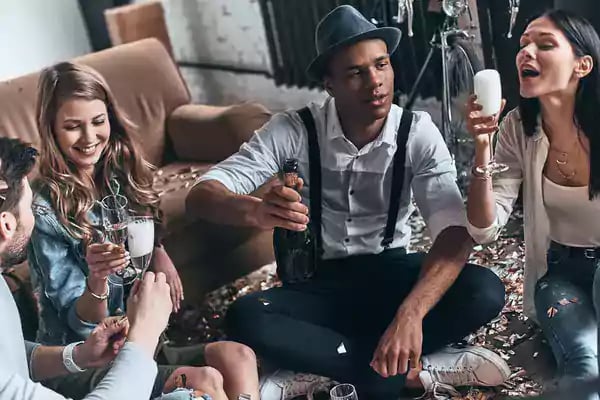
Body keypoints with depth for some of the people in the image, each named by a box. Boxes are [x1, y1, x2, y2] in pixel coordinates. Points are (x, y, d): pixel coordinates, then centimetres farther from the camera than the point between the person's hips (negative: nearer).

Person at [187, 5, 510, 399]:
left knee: (485, 290, -27)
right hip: (320, 282, 0)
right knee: (246, 318, -31)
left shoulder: (418, 132, -13)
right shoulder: (294, 130, -14)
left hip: (391, 273, 0)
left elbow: (456, 231, -24)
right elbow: (201, 196, -22)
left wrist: (410, 313, -42)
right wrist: (256, 211, -46)